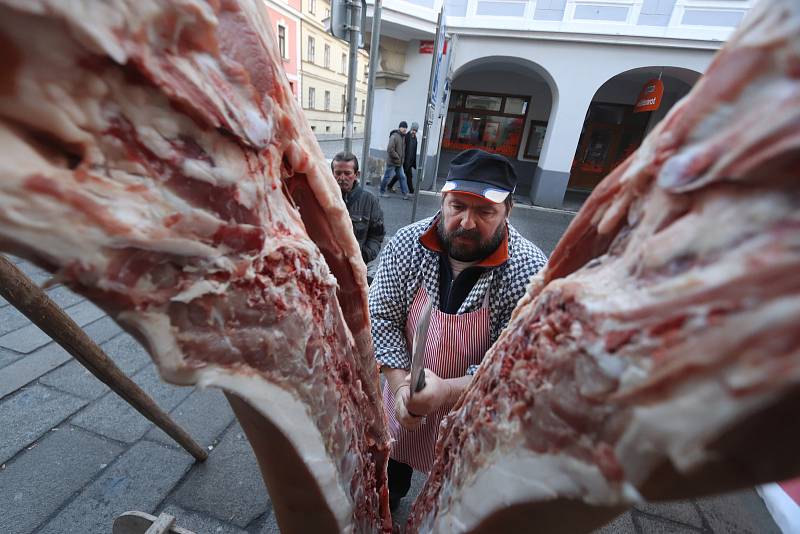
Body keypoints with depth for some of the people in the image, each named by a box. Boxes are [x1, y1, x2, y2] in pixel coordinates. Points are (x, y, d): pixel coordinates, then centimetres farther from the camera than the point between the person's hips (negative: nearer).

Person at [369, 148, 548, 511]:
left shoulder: (531, 272, -27)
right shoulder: (406, 243, -19)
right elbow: (382, 317, -12)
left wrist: (448, 390, -37)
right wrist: (399, 386, -20)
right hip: (404, 399, 3)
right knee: (391, 469, 31)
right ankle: (385, 505, 64)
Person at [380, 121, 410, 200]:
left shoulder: (403, 137, 10)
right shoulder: (394, 136, -17)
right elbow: (390, 150, -24)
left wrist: (402, 159, 9)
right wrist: (397, 157, -17)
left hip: (399, 162, 8)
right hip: (392, 162, -8)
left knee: (402, 177, 5)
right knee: (387, 177, 4)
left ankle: (405, 194, 8)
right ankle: (382, 192, 19)